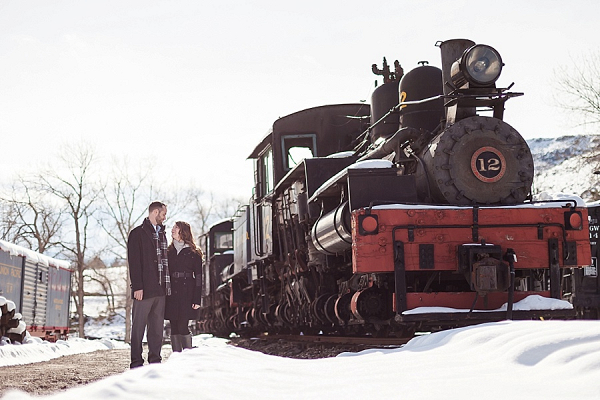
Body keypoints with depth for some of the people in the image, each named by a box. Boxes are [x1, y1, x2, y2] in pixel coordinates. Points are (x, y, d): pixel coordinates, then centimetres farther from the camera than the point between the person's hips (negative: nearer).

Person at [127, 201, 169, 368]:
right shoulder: (138, 234, -2)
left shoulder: (162, 234, 20)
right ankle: (136, 363, -1)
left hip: (160, 290, 7)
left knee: (157, 328, 7)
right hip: (144, 290, -7)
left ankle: (155, 361, 12)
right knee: (138, 327, -3)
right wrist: (137, 287, -15)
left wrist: (167, 285, 12)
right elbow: (134, 262, -8)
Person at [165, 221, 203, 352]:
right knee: (174, 327, 3)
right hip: (171, 293, 4)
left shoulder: (193, 253, 3)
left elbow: (198, 277, 0)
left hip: (186, 292, -4)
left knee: (182, 327, -11)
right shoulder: (169, 252, 15)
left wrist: (197, 299, -8)